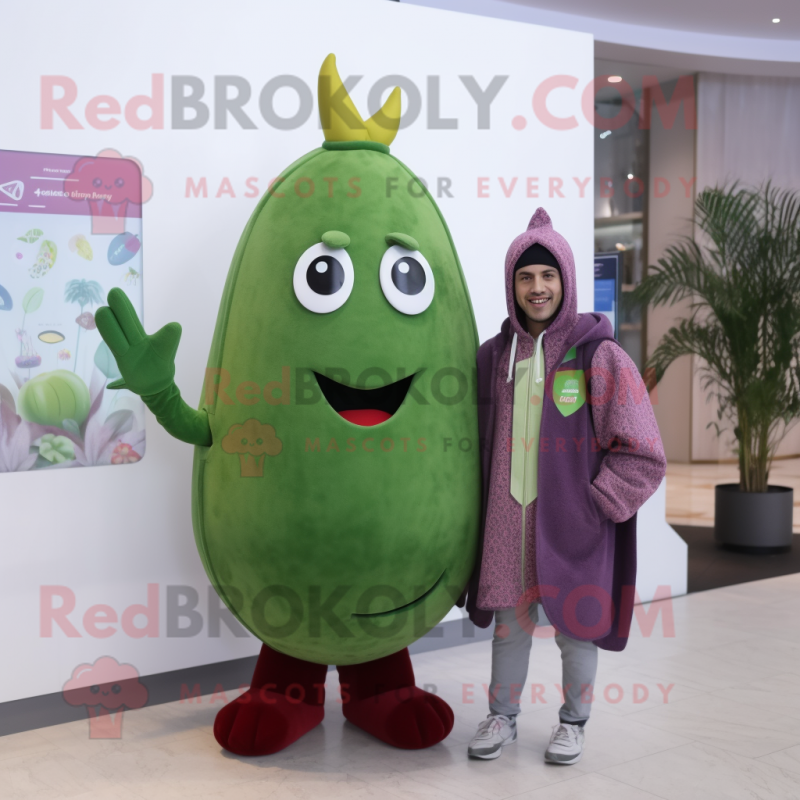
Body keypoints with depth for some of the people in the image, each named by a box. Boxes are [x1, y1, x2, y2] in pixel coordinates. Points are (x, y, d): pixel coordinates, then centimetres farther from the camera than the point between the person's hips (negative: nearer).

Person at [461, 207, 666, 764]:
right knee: (510, 622, 13)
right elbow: (478, 437, 16)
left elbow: (644, 455, -10)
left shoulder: (600, 357, -10)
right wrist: (481, 501, 8)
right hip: (509, 520, 4)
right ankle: (503, 718, 32)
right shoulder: (495, 356, 4)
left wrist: (594, 503, -13)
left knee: (575, 626, 10)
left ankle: (574, 723, 31)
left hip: (575, 522, -3)